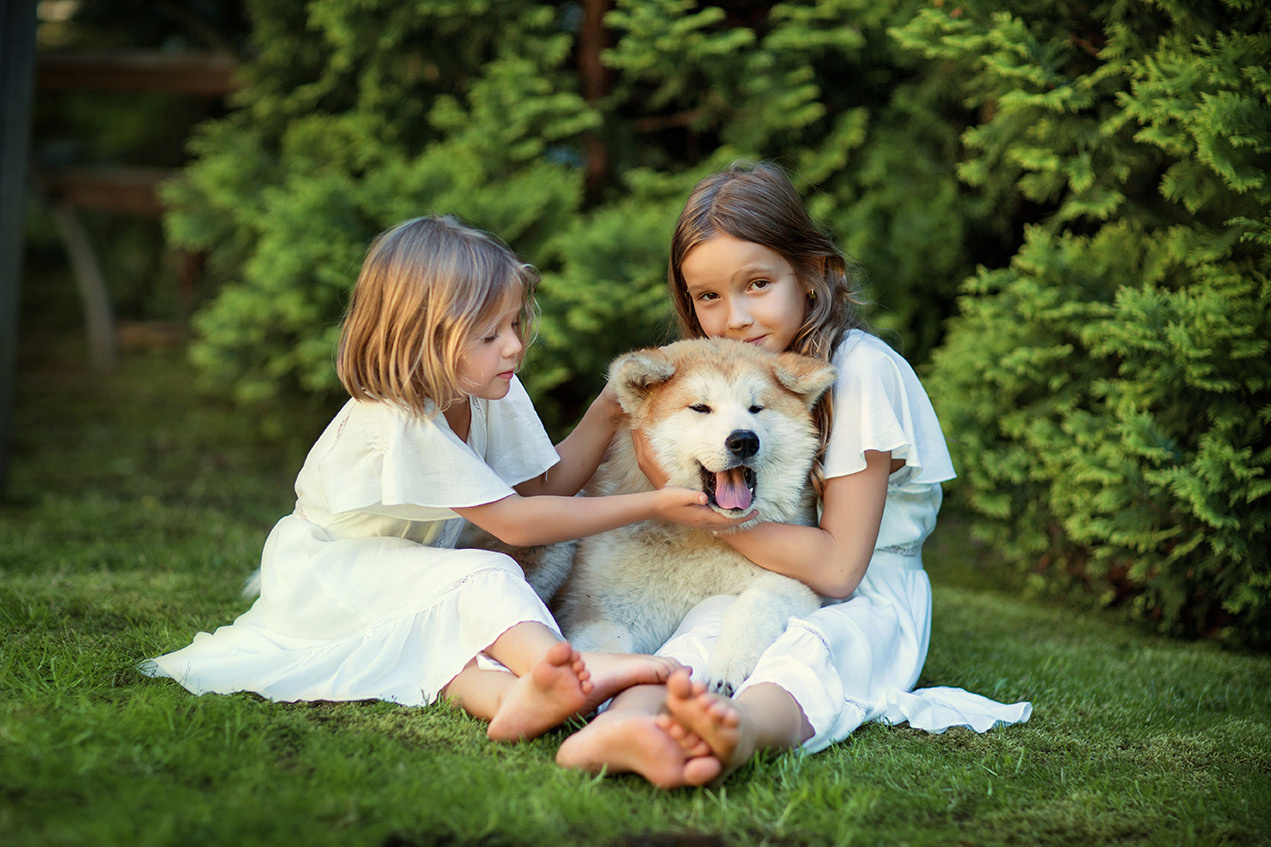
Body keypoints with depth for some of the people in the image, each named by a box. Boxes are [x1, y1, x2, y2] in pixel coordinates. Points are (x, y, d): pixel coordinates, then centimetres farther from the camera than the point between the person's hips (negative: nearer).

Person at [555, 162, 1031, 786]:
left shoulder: (860, 370, -17)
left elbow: (837, 566, -18)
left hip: (864, 600, -5)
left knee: (810, 648, -37)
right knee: (708, 621, -28)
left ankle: (738, 732, -69)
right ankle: (617, 732, -59)